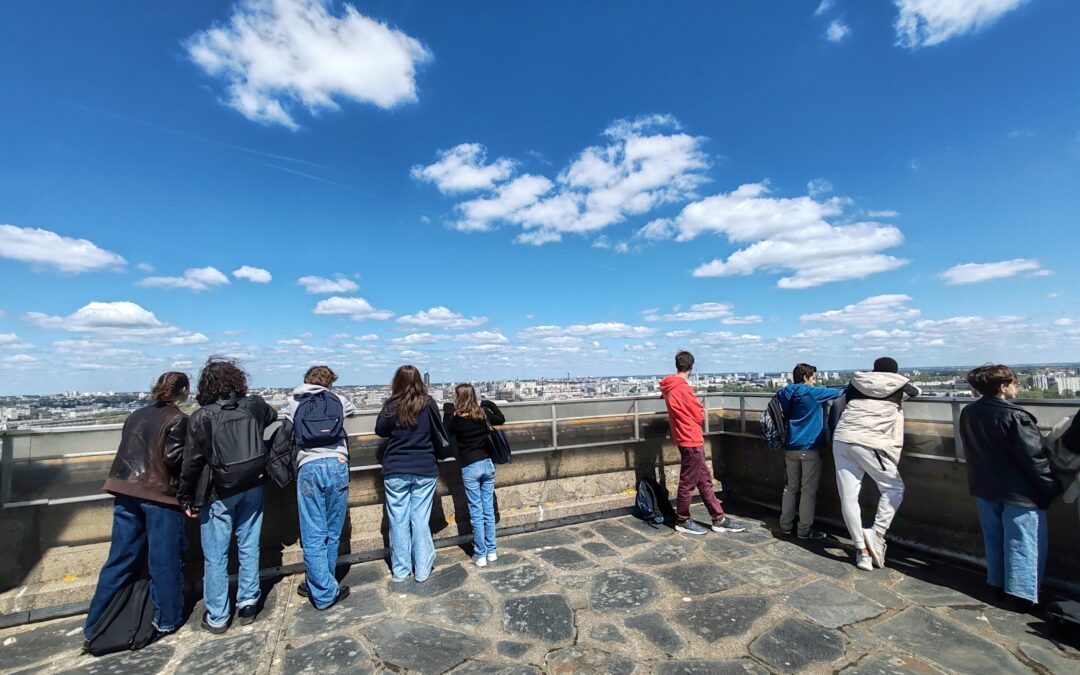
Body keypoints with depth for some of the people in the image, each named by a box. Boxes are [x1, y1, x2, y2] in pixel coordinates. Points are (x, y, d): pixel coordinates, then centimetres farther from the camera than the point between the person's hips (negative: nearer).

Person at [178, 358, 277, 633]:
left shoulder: (201, 417, -15)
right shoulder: (255, 406, -5)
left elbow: (192, 462, -10)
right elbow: (273, 417, 19)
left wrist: (186, 498, 2)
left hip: (219, 494, -3)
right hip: (252, 489, 3)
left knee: (215, 556, 11)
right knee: (249, 548, 15)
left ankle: (217, 617, 23)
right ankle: (248, 605, 27)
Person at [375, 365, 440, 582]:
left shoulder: (392, 406, -9)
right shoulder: (428, 404, -7)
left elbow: (380, 430, 8)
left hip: (396, 471, 0)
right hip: (425, 470, 1)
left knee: (399, 521, 11)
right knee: (421, 520, 9)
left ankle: (400, 570, 24)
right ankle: (422, 570, 19)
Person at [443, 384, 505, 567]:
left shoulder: (456, 418, -14)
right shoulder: (483, 413, 0)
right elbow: (501, 419, 18)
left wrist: (447, 412, 0)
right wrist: (490, 405, 22)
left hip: (470, 468, -4)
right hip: (488, 464, 4)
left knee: (476, 513, 5)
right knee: (489, 510, 12)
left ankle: (480, 555, 13)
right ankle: (491, 551, 22)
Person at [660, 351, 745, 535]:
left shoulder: (669, 387, 8)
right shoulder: (683, 388, -20)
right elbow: (699, 415, -12)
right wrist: (700, 408, 6)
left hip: (689, 440, 10)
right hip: (691, 441, -10)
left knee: (705, 480, 15)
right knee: (688, 483, 3)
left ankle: (719, 520, 25)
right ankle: (682, 522, 17)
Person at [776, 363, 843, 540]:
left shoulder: (786, 394, 7)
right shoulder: (812, 393, -10)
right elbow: (839, 392, 1)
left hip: (791, 448, 6)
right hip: (809, 448, -6)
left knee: (790, 487, 13)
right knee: (808, 490, 2)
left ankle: (785, 525, 18)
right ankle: (805, 530, 6)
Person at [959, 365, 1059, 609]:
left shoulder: (968, 413, 1)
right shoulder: (1015, 416, -20)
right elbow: (1034, 457, -17)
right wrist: (1051, 488, -5)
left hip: (985, 488, 6)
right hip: (1019, 492, -6)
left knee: (993, 538, 17)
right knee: (1023, 543, 4)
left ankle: (998, 583, 27)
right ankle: (1022, 593, 8)